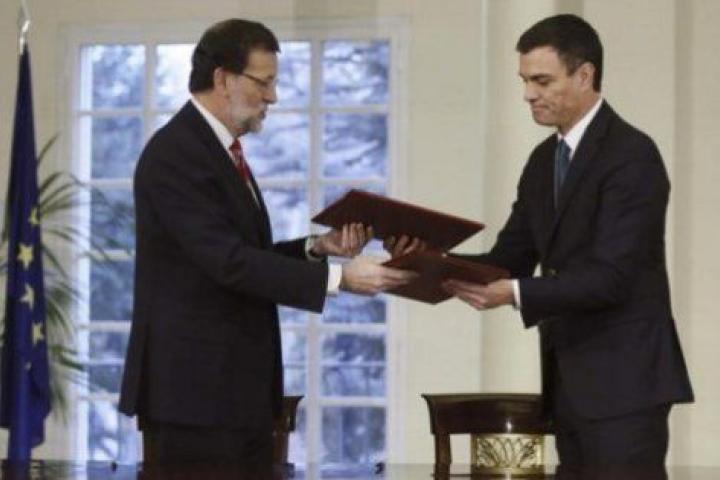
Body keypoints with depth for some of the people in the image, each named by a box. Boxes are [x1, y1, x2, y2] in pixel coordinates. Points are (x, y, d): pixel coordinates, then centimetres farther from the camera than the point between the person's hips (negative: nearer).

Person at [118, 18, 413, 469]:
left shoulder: (220, 149, 16)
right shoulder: (174, 154, -15)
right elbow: (229, 261, -23)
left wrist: (317, 247, 3)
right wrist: (337, 276, -24)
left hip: (241, 389, 10)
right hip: (195, 389, -10)